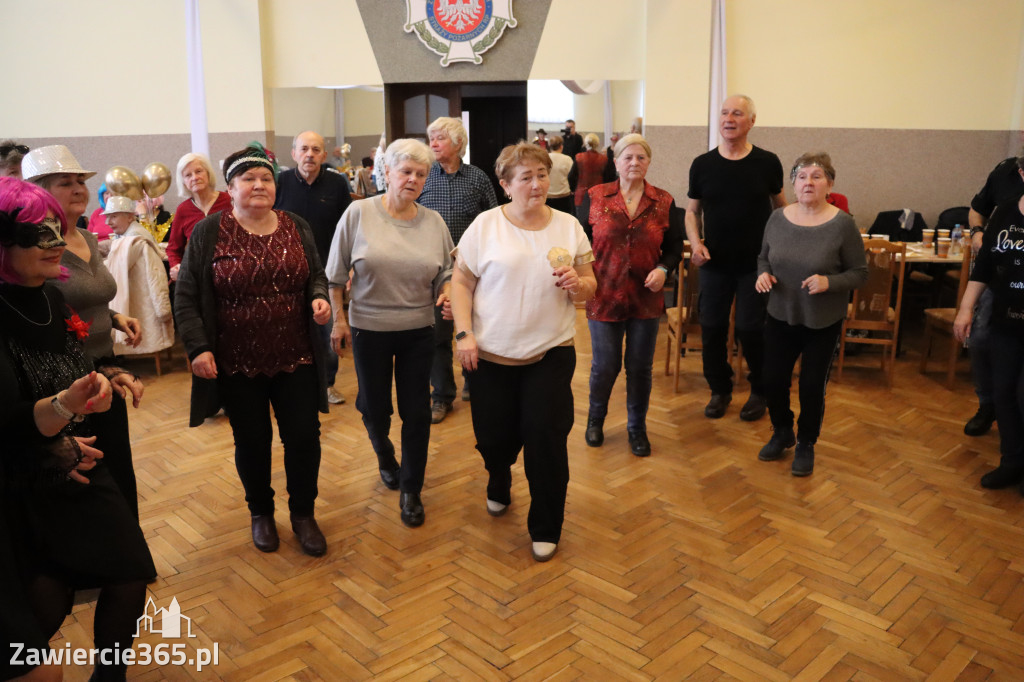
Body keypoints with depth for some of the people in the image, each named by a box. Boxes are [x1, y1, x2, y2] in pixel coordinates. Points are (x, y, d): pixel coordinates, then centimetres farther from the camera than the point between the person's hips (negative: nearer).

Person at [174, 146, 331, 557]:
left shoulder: (296, 227, 3)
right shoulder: (208, 233, -5)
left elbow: (316, 275, 14)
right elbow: (186, 297, -3)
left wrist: (320, 297, -9)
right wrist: (197, 347, -12)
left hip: (295, 358, 2)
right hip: (237, 364, -2)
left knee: (304, 437, 6)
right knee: (252, 441, 12)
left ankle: (303, 514, 27)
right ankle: (261, 513, 35)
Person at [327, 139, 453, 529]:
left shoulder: (434, 222, 0)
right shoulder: (358, 214, -7)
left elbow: (447, 273, 8)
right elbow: (337, 276, -1)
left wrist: (447, 292, -13)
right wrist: (338, 319, -1)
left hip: (418, 331, 2)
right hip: (369, 329, -1)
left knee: (416, 412, 4)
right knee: (375, 408, 11)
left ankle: (411, 491, 21)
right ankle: (385, 456, 46)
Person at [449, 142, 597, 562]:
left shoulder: (568, 226, 4)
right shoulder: (485, 225, -2)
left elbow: (588, 289, 8)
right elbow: (461, 282, 1)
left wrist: (576, 285, -14)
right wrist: (464, 333, -8)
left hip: (550, 353, 0)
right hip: (491, 354, 0)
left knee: (547, 439, -3)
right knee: (494, 437, 10)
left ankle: (545, 529, 17)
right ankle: (498, 486, 46)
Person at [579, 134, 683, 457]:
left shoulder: (664, 202, 2)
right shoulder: (595, 197, 0)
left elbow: (674, 247, 8)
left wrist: (664, 269, -11)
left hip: (646, 298, 1)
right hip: (604, 297, -1)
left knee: (640, 368, 11)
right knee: (604, 366, 7)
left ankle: (637, 427, 32)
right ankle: (595, 418, 36)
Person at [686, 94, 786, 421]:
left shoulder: (767, 163, -3)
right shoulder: (702, 164, 1)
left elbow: (780, 207, 8)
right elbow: (692, 211, 7)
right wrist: (696, 242, -10)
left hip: (756, 263, -2)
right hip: (714, 262, 2)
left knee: (750, 328, 0)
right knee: (712, 327, 7)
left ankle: (760, 391, 22)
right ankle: (720, 389, 26)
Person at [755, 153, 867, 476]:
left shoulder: (843, 224, -13)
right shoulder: (778, 218, -3)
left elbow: (859, 272, -8)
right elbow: (763, 257, 10)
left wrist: (829, 282, -25)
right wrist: (763, 274, -11)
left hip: (823, 322, -3)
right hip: (781, 316, 3)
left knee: (812, 385, 6)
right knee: (773, 379, 8)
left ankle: (806, 444, 31)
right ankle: (782, 433, 36)